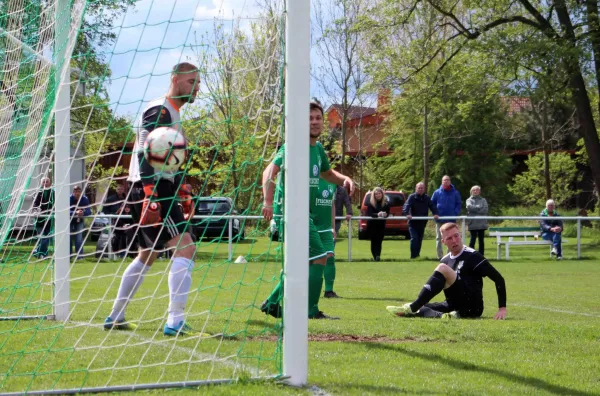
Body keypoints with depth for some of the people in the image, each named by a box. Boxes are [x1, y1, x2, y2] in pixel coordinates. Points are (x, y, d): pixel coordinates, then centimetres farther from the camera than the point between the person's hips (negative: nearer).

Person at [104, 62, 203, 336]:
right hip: (149, 191, -11)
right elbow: (144, 155, -21)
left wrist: (183, 193, 25)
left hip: (160, 191, 11)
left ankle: (115, 318, 26)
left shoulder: (173, 114, 21)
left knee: (148, 255, 18)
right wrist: (150, 196, -29)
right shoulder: (158, 111, -11)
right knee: (185, 246, -18)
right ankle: (175, 322, -24)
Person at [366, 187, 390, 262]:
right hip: (372, 224, -1)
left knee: (379, 240, -9)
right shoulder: (371, 203, -5)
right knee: (374, 240, 2)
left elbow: (388, 213, -3)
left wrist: (385, 214, -28)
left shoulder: (386, 203, 2)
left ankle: (377, 255, -19)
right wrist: (377, 214, -32)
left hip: (381, 224, 1)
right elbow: (368, 214, -14)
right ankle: (375, 256, 10)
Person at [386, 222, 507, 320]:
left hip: (473, 307, -7)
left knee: (443, 268, -23)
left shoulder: (472, 256, -4)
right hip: (455, 306, 7)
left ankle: (412, 308, -30)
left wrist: (502, 308, -13)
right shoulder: (445, 260, 16)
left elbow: (499, 279, -7)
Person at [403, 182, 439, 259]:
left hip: (422, 223, 5)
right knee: (414, 238, -15)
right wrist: (407, 214, -40)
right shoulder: (412, 197, -7)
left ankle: (417, 254, 23)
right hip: (413, 223, -5)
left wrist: (435, 213, -21)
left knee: (420, 239, 12)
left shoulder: (427, 198, 8)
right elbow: (406, 206, -20)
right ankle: (413, 255, -13)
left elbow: (432, 206, -1)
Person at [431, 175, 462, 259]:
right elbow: (432, 204, 7)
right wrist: (435, 213, -4)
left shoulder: (455, 193, 1)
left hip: (451, 219, 0)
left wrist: (456, 213, -8)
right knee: (439, 238, 3)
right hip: (439, 219, 1)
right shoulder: (437, 192, 2)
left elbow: (459, 204, 6)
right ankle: (440, 255, 8)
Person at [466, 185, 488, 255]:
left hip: (481, 223, 2)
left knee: (481, 240, 4)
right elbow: (469, 207, -12)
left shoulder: (483, 200, 12)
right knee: (473, 239, -7)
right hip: (472, 223, -2)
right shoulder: (469, 200, 9)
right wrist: (479, 207, -5)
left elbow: (485, 210, -3)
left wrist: (474, 209, -7)